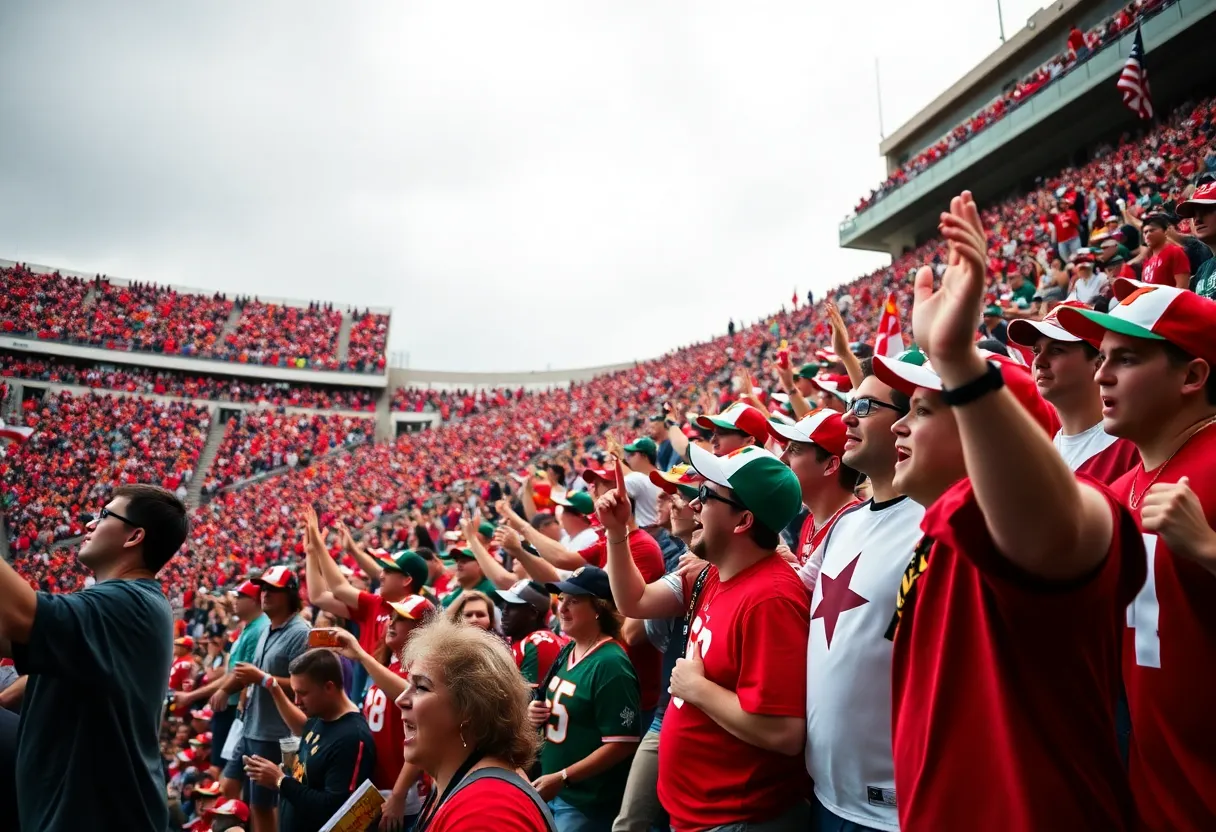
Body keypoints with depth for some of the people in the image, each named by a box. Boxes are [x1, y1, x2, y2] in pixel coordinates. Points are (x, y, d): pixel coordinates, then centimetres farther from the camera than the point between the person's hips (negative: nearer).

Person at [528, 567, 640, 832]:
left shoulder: (610, 664, -20)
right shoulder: (567, 652, 4)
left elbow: (622, 744, -22)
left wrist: (562, 778, -21)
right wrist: (539, 713, -1)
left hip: (587, 803, -8)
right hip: (554, 791, 8)